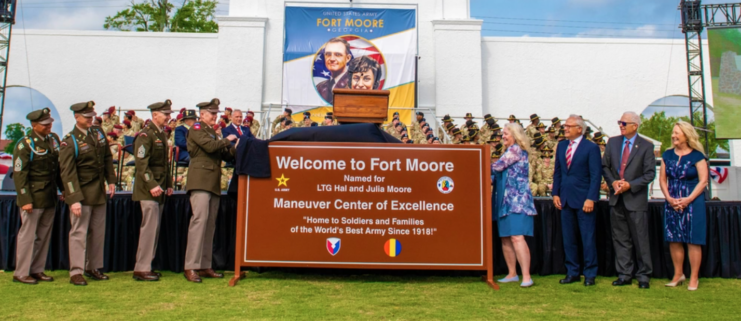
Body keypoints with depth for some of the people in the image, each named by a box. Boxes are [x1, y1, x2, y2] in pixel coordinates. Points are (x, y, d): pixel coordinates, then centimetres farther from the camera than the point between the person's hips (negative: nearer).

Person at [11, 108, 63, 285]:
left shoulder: (54, 139, 9)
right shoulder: (25, 144, -11)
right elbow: (19, 174, -13)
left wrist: (64, 189, 12)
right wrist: (25, 200, -17)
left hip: (50, 197, 6)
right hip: (33, 197, -6)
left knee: (44, 235, 11)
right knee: (28, 234, 1)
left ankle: (37, 270, 21)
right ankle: (21, 273, 12)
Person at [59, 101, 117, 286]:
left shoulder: (99, 135, 7)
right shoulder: (69, 142, -11)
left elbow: (108, 158, 16)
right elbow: (67, 173, -15)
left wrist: (111, 180, 6)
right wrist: (74, 199, -21)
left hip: (99, 193, 6)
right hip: (81, 194, -6)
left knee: (98, 232, 11)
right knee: (79, 232, -3)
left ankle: (93, 268, 21)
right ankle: (76, 272, 4)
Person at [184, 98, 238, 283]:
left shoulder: (212, 132, 25)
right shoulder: (196, 129, 0)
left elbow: (224, 155, 20)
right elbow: (210, 146, -16)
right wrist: (227, 140, -2)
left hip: (213, 184, 8)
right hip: (200, 181, -8)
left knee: (210, 224, 6)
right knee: (199, 220, -15)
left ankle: (205, 266, 10)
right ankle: (191, 267, -14)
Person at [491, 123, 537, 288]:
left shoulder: (515, 149, -6)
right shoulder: (509, 151, 21)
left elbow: (498, 166, -14)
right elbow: (501, 174, 21)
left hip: (517, 200, -9)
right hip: (506, 200, 10)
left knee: (517, 237, -16)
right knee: (505, 238, 9)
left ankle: (526, 276, -15)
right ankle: (512, 274, 17)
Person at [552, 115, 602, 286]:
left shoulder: (591, 148, -5)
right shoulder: (561, 146, 11)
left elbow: (596, 175, -9)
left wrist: (591, 198, -15)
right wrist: (555, 193, 7)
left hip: (583, 200, -5)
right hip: (566, 199, 5)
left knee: (588, 238, 2)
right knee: (568, 238, 9)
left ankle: (590, 274, 13)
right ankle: (573, 272, 19)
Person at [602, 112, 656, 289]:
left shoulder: (646, 146, -2)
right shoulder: (612, 142, 9)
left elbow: (650, 173, -6)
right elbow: (605, 166, 10)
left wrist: (630, 185, -16)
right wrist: (612, 182, -7)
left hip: (636, 198, -4)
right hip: (616, 198, 4)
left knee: (640, 239, 2)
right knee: (620, 238, 8)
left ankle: (644, 275, 14)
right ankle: (624, 274, 16)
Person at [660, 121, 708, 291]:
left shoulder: (697, 156, -4)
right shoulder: (667, 155, 8)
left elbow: (703, 181, -7)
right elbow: (662, 179, 7)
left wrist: (688, 199, -15)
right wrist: (669, 198, -6)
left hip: (692, 202, -4)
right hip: (672, 203, 4)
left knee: (693, 240, -1)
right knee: (673, 239, 7)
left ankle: (694, 278, 8)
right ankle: (678, 274, 20)